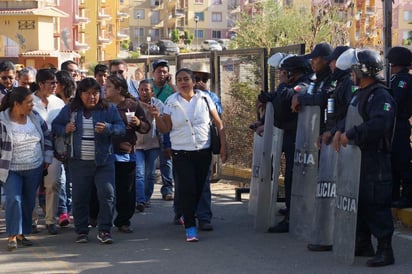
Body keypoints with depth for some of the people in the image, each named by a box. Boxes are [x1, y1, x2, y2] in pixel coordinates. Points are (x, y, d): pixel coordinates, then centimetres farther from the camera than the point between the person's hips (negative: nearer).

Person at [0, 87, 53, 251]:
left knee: (29, 202, 9)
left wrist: (47, 157, 9)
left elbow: (47, 137, 13)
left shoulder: (35, 117, 1)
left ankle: (22, 234, 20)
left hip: (35, 169, 5)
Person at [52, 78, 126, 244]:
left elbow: (121, 128, -3)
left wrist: (108, 128, -23)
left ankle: (104, 230, 1)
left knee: (107, 194, -10)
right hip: (79, 162, 1)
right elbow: (55, 126, 13)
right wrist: (65, 129, -9)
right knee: (80, 197, 7)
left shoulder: (109, 109, 1)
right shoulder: (70, 110, 4)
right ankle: (81, 231, 21)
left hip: (104, 161, -1)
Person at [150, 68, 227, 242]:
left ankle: (187, 215, 34)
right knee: (187, 189, -10)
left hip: (203, 151, 2)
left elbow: (219, 123, 5)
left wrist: (223, 146, -1)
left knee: (199, 188, 9)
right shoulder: (171, 102, 1)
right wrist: (157, 116, -19)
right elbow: (165, 129, -1)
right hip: (181, 153, -1)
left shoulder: (204, 99, 1)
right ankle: (190, 228, -5)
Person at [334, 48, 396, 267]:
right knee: (359, 201, 16)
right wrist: (340, 132, 11)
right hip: (357, 158, 10)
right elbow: (350, 118, 29)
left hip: (375, 159, -10)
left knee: (376, 204, -8)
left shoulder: (380, 96, -16)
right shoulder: (360, 94, 16)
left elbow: (378, 125, -29)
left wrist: (350, 134, -23)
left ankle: (385, 250, -3)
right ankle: (363, 244, 28)